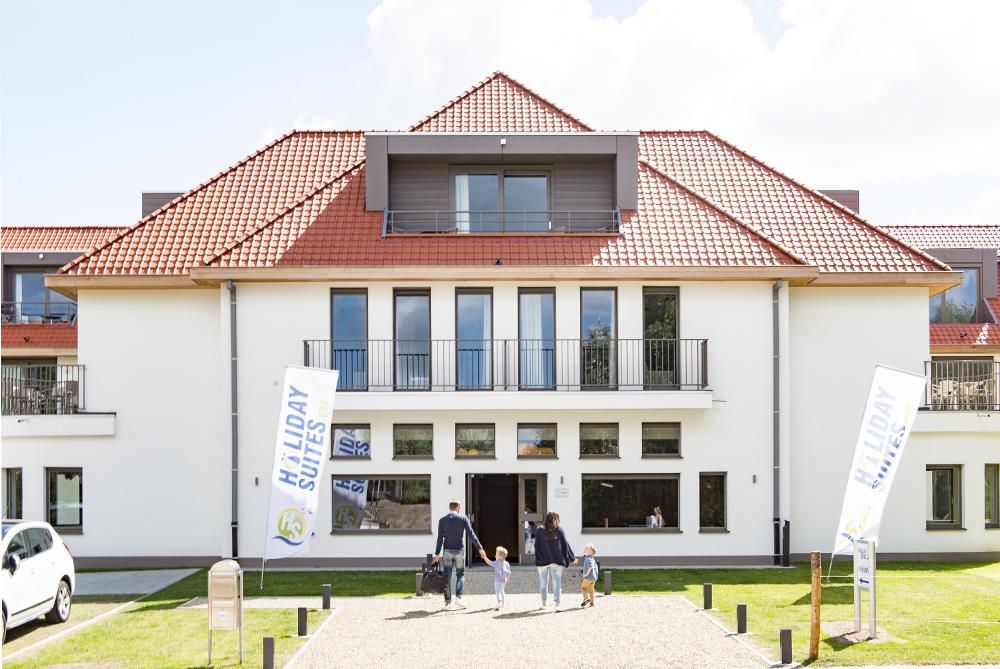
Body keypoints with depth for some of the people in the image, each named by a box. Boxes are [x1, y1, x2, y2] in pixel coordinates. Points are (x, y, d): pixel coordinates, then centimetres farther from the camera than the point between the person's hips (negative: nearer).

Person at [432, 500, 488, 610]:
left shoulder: (442, 520, 3)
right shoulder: (463, 518, -1)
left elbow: (440, 538, -2)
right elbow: (471, 535, -5)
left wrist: (437, 554, -2)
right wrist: (480, 549, -2)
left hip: (448, 551, 1)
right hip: (460, 551, -1)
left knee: (447, 576, 5)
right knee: (460, 574, 12)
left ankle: (447, 602, 1)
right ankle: (458, 597, -5)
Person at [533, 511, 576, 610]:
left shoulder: (540, 530, -2)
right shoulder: (559, 530, -3)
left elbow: (537, 546, -3)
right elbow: (565, 545, 0)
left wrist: (538, 559, 4)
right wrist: (572, 558, 9)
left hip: (543, 561, 1)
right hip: (557, 561, 0)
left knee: (543, 582, 13)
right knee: (557, 581, 0)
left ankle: (543, 603, 18)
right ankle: (557, 604, -9)